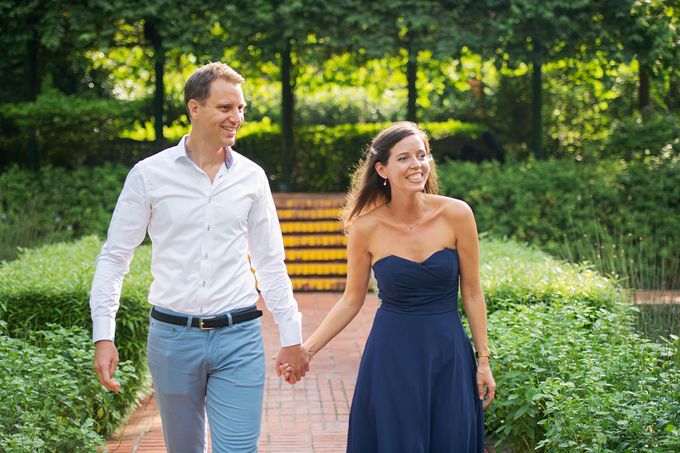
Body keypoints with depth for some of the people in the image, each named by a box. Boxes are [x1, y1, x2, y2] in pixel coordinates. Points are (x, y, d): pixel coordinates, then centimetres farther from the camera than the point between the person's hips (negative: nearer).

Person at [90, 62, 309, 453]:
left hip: (239, 337, 1)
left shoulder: (251, 177, 4)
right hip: (173, 336, 0)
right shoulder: (150, 174, -2)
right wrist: (103, 336, -7)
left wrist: (291, 335, 8)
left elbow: (270, 262, 10)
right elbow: (114, 258, 1)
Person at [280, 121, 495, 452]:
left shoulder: (456, 215, -8)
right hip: (391, 357, -1)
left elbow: (472, 293, 0)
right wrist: (306, 349, -4)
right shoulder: (366, 226, -7)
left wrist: (483, 360, 2)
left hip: (448, 354, 1)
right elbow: (352, 300, 3)